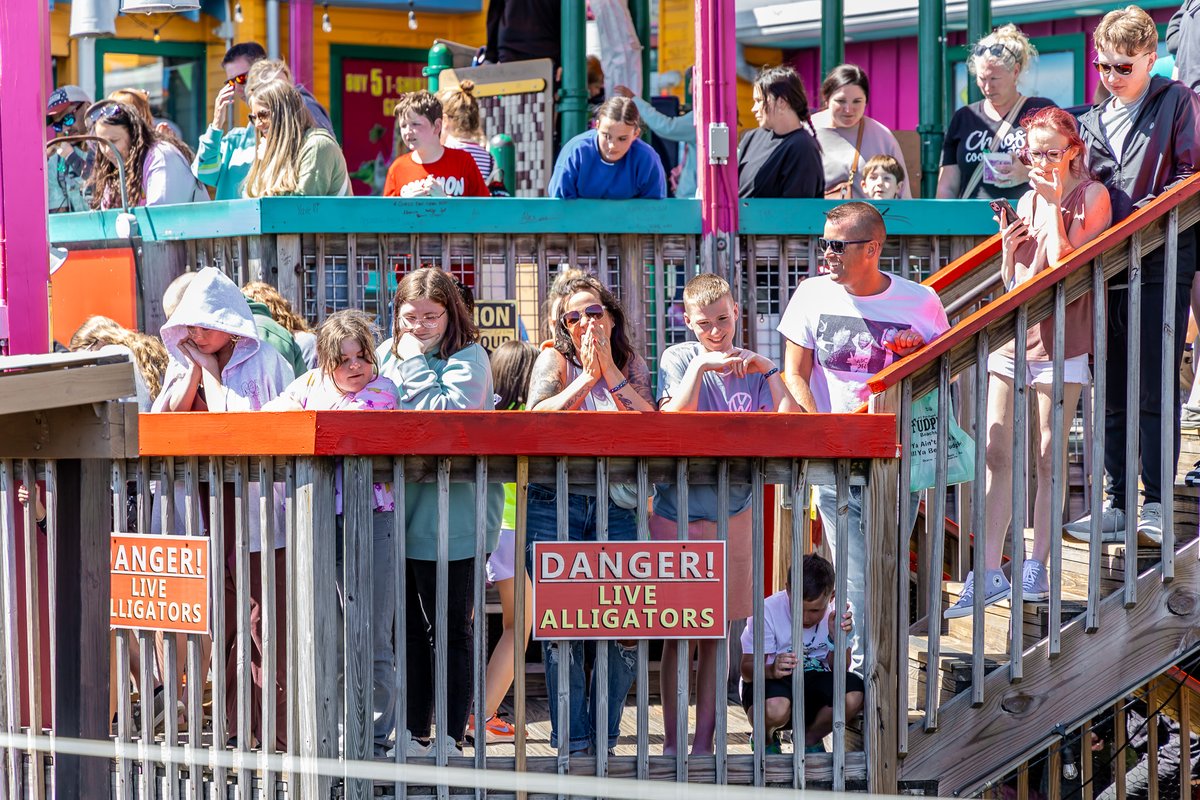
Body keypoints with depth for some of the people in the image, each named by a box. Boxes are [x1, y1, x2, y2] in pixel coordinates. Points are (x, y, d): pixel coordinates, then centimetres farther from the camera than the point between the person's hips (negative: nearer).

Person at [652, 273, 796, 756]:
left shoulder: (753, 366, 6)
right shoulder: (678, 358, -2)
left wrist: (768, 372, -13)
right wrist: (700, 367, -21)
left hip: (731, 513, 3)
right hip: (678, 513, -3)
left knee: (716, 634, 6)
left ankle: (704, 742, 12)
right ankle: (672, 742, 7)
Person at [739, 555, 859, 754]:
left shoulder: (837, 612, -8)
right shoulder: (768, 611, -18)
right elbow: (748, 669, -18)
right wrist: (771, 670, -41)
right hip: (772, 683, -3)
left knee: (854, 695, -28)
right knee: (775, 709, -40)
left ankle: (811, 739, 4)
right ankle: (765, 739, 2)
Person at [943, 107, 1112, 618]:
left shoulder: (1092, 196, -3)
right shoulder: (1028, 200, 15)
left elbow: (1065, 267, -14)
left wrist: (1055, 206, -14)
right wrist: (1008, 247, 4)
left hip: (1059, 341, -5)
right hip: (1012, 336, 5)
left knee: (1047, 457, 2)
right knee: (997, 456, 0)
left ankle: (1036, 567, 11)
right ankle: (989, 573, 0)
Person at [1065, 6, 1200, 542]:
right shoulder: (1094, 121, 17)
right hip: (1106, 268, 5)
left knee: (1156, 391, -5)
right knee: (1111, 393, 7)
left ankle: (1156, 505, -1)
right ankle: (1118, 503, 12)